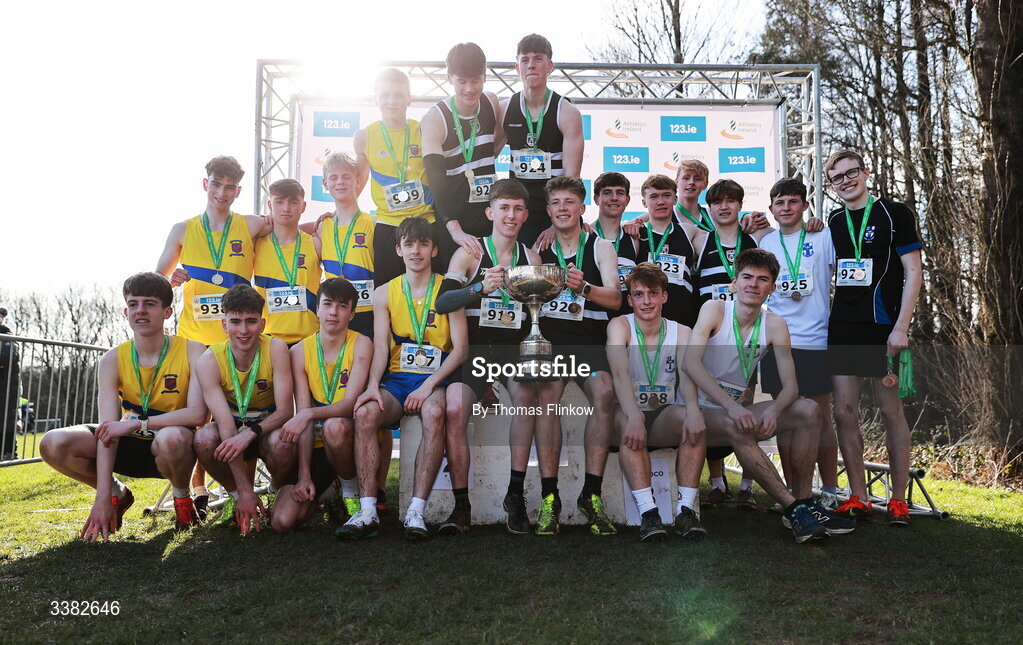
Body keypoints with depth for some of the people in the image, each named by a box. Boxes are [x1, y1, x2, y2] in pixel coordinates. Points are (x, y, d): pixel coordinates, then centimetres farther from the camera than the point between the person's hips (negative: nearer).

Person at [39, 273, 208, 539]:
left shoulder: (191, 352, -15)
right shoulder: (113, 360, -7)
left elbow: (197, 414, -26)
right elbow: (108, 428, -16)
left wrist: (137, 424, -29)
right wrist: (103, 497, -23)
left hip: (172, 447, -4)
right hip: (129, 448, 4)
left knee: (172, 438, -40)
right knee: (53, 444, -18)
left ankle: (182, 496, -5)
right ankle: (118, 494, 9)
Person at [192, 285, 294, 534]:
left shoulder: (275, 349, -20)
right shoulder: (210, 360, -19)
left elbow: (285, 411, -22)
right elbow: (225, 424, -27)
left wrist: (250, 433, -43)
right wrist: (245, 491, -32)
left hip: (268, 424, -1)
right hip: (233, 427, 1)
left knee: (282, 443, -36)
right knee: (204, 439, -32)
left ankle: (276, 492, 1)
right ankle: (234, 495, -1)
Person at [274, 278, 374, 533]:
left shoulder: (361, 344, -8)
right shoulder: (300, 351, -1)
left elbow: (350, 404, -19)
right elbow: (302, 414, -8)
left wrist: (309, 414, -37)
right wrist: (304, 475, -16)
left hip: (350, 439, -2)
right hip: (315, 445, 3)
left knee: (334, 425, -38)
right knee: (283, 521, -16)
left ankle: (352, 490, -9)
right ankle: (327, 491, 17)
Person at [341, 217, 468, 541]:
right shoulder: (384, 293, 13)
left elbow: (460, 350, -2)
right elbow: (380, 347, 4)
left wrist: (429, 386, -16)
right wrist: (373, 385, -16)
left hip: (436, 380, -2)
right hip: (396, 379, 2)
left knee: (434, 413, -36)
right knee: (365, 412, -29)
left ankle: (416, 512, -35)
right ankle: (367, 512, -27)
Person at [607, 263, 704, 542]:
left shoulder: (681, 332, 4)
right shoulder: (620, 325, -3)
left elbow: (687, 373, -16)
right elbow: (620, 373, -21)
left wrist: (692, 409, -39)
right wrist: (634, 416, -40)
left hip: (665, 420, 2)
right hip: (629, 414, -2)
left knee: (690, 417, -30)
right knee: (626, 419, -35)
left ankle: (687, 509, -29)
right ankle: (647, 512, -37)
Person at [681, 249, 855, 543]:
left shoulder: (775, 325, 0)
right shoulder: (715, 310, -11)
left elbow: (790, 386, -5)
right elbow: (690, 362, -26)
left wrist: (773, 411, -29)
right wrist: (730, 406, -37)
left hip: (737, 411, 5)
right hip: (701, 411, -5)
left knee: (809, 411, -14)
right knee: (736, 427, -36)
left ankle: (803, 500, -12)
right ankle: (794, 509, -30)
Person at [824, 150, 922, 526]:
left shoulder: (894, 214, 0)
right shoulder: (834, 222, 13)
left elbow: (913, 273, -5)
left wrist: (901, 327, -12)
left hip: (883, 327, -4)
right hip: (842, 329, 5)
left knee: (891, 410, 0)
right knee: (845, 413, 2)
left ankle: (898, 500, 10)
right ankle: (858, 498, 11)